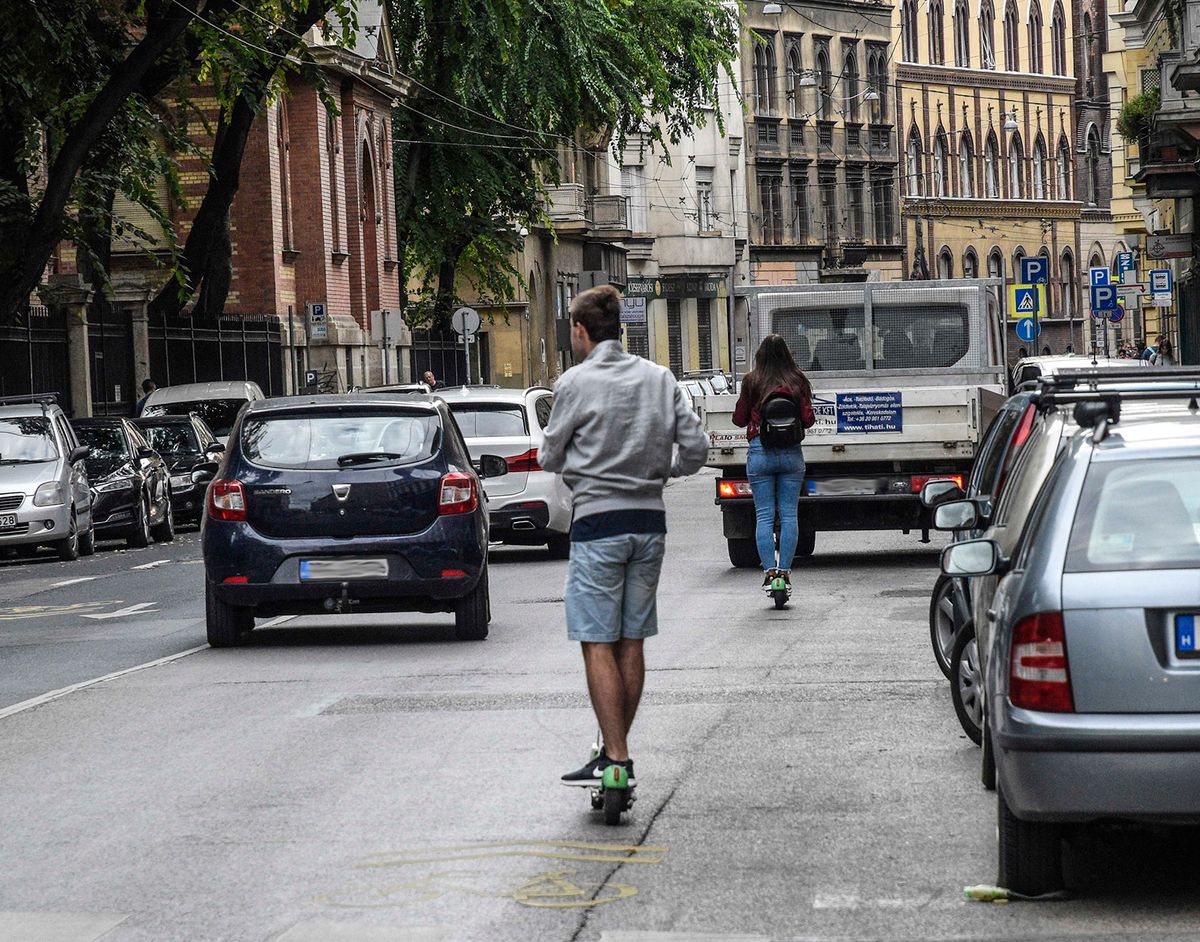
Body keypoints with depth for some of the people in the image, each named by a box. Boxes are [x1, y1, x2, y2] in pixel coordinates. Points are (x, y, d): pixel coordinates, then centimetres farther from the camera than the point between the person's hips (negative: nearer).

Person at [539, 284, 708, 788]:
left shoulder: (576, 382, -9)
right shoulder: (660, 378, 5)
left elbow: (550, 457, 0)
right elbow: (696, 448, 4)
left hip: (598, 523, -6)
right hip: (650, 520, 6)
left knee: (598, 644, -5)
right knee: (631, 642, 11)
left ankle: (616, 758, -12)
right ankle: (616, 750, 15)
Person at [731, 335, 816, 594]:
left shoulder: (752, 381, -1)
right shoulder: (798, 381, 0)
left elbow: (739, 419, 5)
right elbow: (808, 419, 0)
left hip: (760, 453, -1)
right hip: (791, 454, 1)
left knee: (764, 515, 1)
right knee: (788, 514, 4)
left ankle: (769, 571, -7)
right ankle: (785, 570, 1)